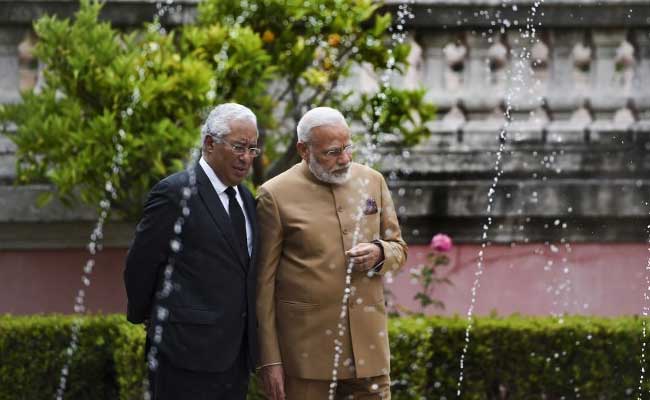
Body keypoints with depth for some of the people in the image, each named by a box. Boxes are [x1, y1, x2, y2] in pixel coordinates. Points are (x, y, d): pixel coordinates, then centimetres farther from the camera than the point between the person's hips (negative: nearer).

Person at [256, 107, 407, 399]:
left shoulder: (372, 181, 7)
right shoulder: (276, 195, -5)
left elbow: (398, 249, 18)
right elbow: (264, 282, -4)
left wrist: (379, 253, -8)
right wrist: (269, 360, -6)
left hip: (367, 341, 3)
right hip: (305, 349, -3)